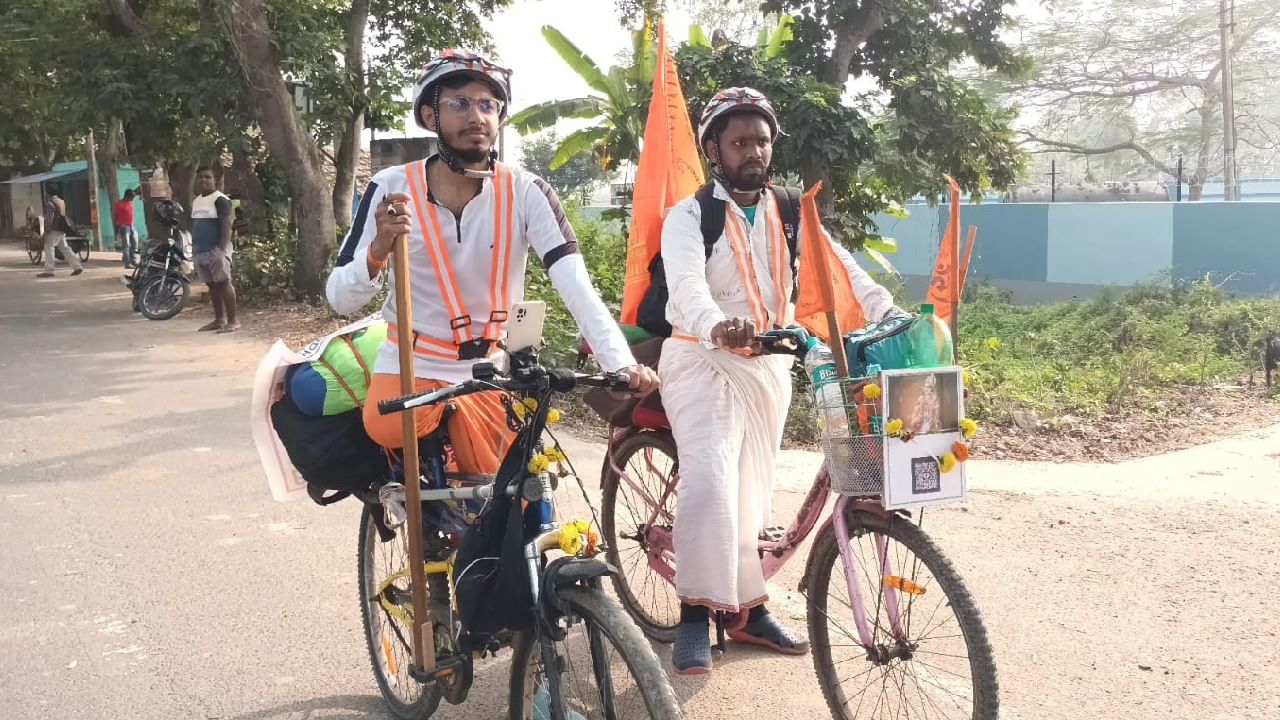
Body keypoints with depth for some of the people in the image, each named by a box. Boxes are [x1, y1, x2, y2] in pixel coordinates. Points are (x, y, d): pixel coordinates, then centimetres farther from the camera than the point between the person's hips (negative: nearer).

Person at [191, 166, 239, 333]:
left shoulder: (220, 200, -9)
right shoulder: (196, 201, 17)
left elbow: (226, 225, -15)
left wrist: (223, 249, -23)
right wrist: (193, 250, 18)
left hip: (216, 250, -8)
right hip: (200, 251, 8)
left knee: (223, 283, -9)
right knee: (212, 285, 11)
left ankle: (232, 321, -8)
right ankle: (219, 320, 16)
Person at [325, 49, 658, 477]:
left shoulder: (526, 193, -11)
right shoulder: (392, 188, -10)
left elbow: (577, 285, -22)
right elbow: (340, 300, -11)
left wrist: (620, 363, -38)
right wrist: (378, 251, -33)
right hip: (412, 365, 0)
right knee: (386, 428, -30)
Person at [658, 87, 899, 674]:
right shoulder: (689, 216, -9)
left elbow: (838, 267, -9)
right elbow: (687, 286, -28)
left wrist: (892, 314, -27)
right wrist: (717, 328, -50)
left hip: (768, 364, 5)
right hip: (702, 358, -4)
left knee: (752, 489, 11)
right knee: (710, 479, -22)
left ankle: (749, 610, 22)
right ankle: (695, 615, -13)